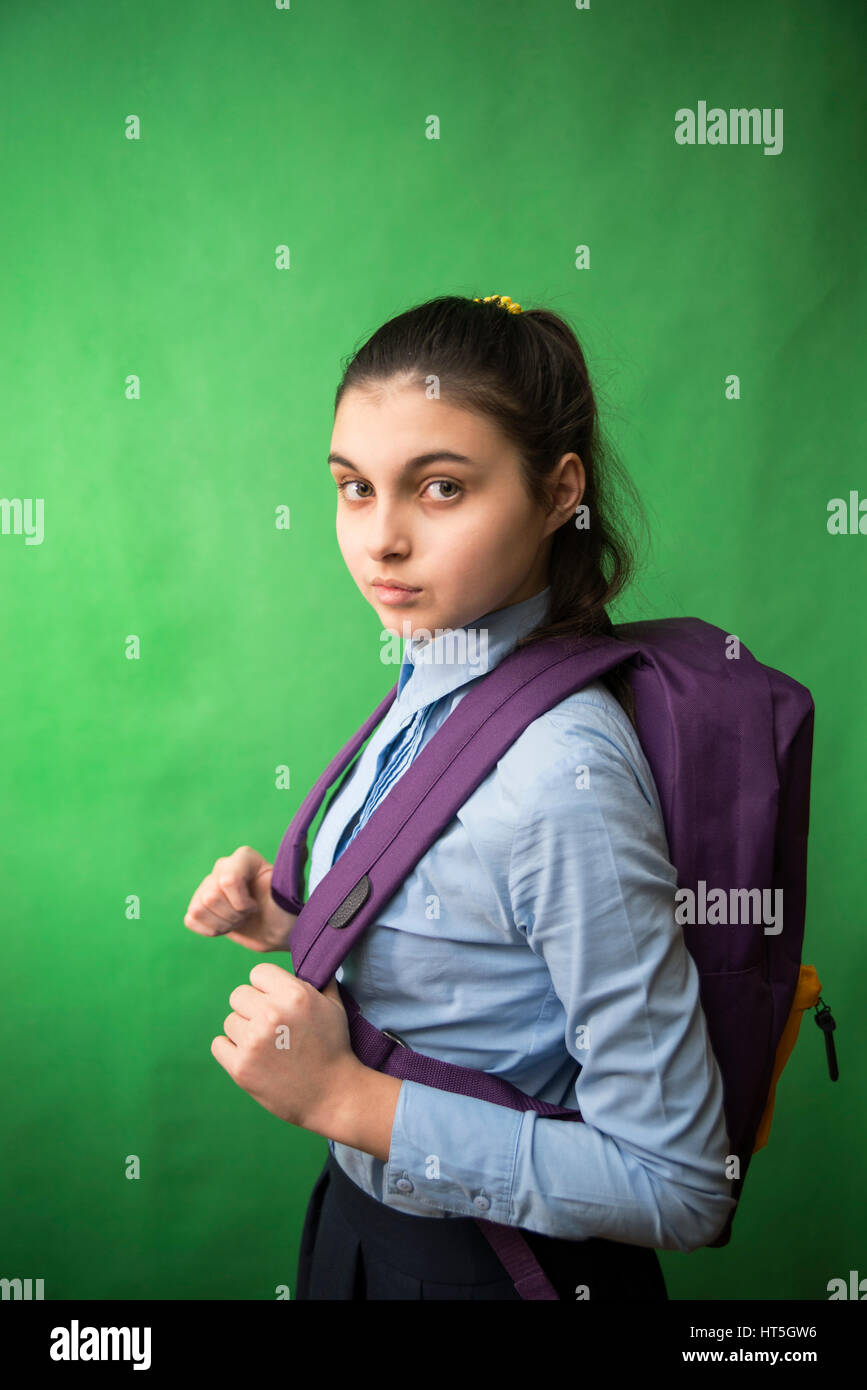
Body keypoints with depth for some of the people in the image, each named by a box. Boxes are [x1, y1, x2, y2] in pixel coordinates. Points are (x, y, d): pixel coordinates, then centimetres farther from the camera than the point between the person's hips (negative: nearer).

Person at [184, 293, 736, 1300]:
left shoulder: (566, 775, -31)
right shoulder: (434, 688, -6)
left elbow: (677, 1188, -27)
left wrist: (348, 1100, -27)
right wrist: (295, 931, -7)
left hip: (486, 1264, -7)